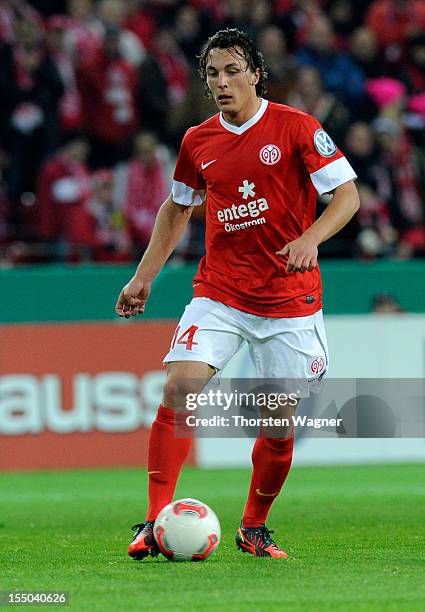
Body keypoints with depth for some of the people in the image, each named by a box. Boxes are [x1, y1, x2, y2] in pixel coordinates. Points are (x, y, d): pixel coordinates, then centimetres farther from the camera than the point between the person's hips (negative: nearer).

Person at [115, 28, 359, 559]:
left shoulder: (295, 128, -6)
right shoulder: (197, 142, 6)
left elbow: (347, 195, -8)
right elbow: (176, 210, 22)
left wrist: (310, 238, -25)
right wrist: (144, 276, 16)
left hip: (289, 300, -2)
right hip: (219, 292, 2)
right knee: (180, 387, -18)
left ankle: (254, 528, 24)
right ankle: (155, 521, -16)